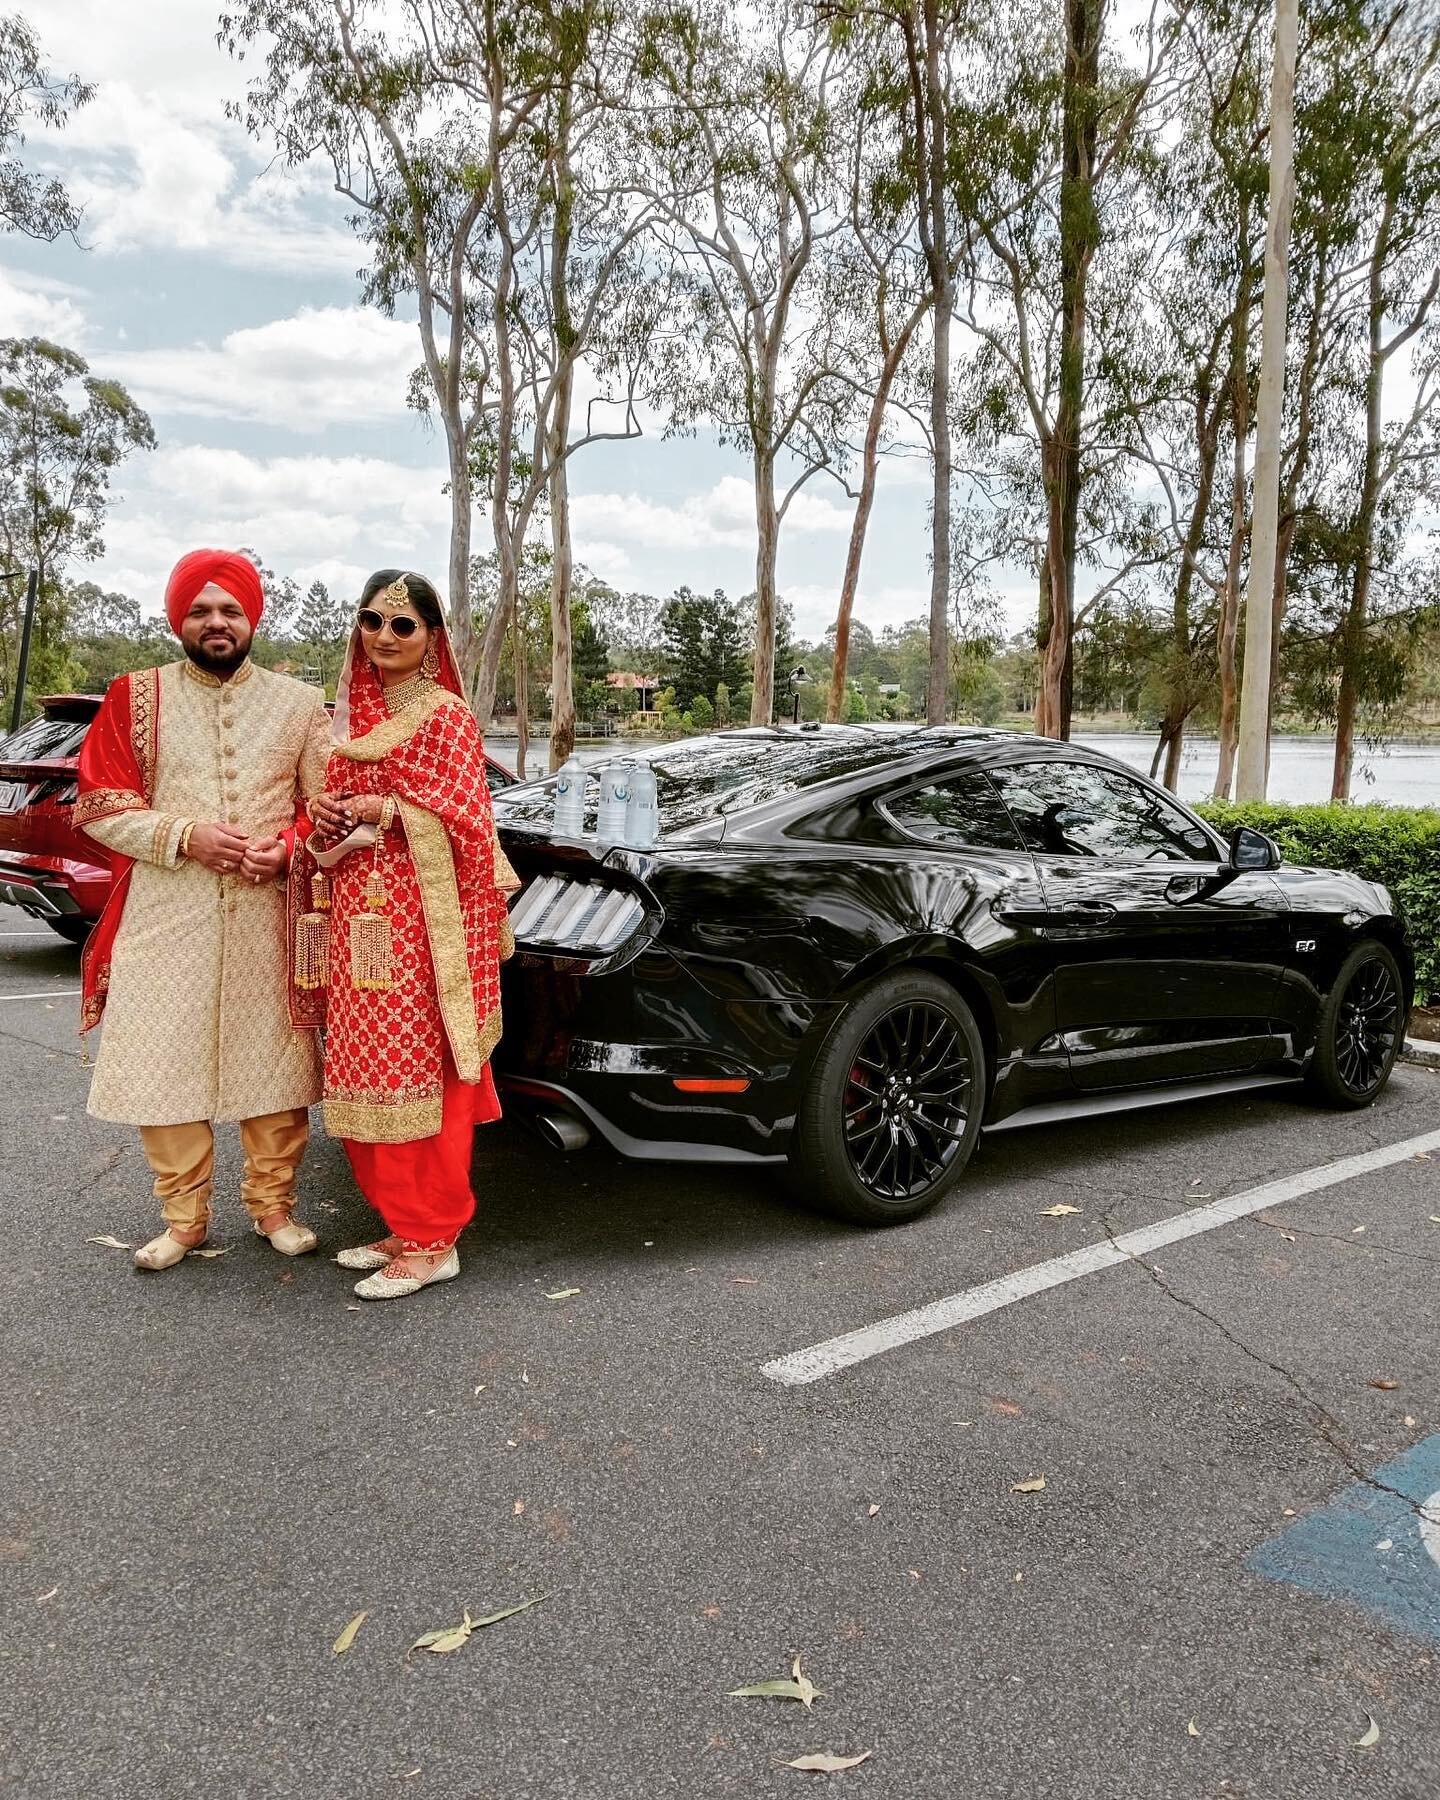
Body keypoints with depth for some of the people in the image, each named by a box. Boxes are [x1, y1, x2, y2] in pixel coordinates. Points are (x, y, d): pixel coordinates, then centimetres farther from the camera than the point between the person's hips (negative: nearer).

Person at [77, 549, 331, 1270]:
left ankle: (273, 1204, 23)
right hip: (166, 918, 0)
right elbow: (101, 805, 1)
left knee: (275, 1062, 6)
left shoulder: (298, 703, 7)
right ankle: (183, 1216, 19)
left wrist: (287, 847, -12)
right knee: (165, 1068, 2)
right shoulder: (136, 698, 5)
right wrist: (187, 837, -13)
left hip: (268, 918, 1)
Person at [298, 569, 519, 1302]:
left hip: (420, 918, -7)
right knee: (367, 1073, 9)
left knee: (421, 1071, -4)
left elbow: (466, 822, -10)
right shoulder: (351, 712, 15)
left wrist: (384, 811, -16)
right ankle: (404, 1224, 21)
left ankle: (432, 1241, 5)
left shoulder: (445, 714, -5)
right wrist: (326, 819, 0)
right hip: (356, 917, 7)